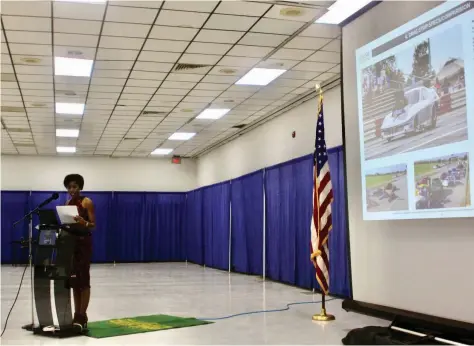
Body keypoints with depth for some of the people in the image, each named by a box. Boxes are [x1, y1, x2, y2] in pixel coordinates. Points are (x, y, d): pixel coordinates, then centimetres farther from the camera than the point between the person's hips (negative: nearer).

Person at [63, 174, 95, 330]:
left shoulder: (87, 202, -5)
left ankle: (82, 317, -5)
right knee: (73, 280, 7)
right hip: (70, 242, 7)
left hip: (84, 242, -7)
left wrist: (84, 223, -30)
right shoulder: (68, 204, 13)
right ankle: (76, 315, 13)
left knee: (83, 279, -7)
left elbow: (93, 225, -10)